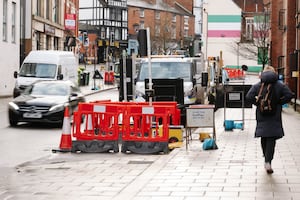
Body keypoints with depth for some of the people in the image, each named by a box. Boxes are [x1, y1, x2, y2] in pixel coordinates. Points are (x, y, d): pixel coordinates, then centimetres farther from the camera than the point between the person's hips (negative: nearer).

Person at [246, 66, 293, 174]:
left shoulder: (257, 85, 0)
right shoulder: (280, 85, -1)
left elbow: (249, 97, -10)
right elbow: (289, 95, -11)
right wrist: (279, 103, -1)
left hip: (262, 117, 1)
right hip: (274, 117, -1)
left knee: (264, 139, 16)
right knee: (271, 139, -2)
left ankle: (267, 160, 26)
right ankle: (268, 161, -14)